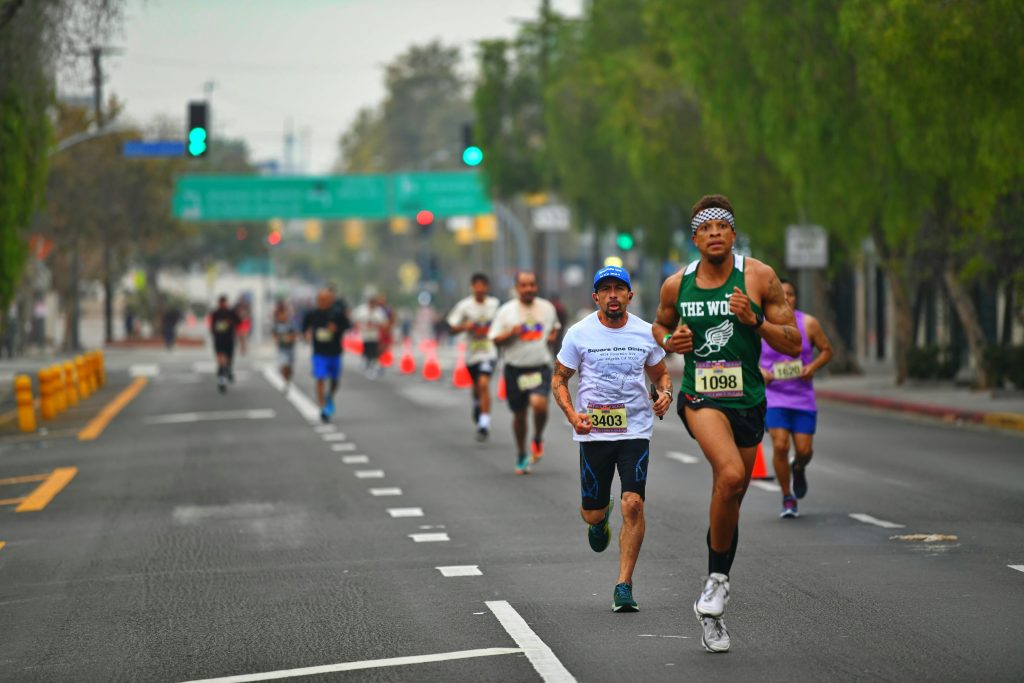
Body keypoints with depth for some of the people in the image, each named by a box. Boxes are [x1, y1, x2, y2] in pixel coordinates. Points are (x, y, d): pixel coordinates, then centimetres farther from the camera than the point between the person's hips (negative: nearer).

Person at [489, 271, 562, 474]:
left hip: (540, 368, 0)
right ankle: (521, 455, 29)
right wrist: (511, 334, -18)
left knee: (539, 403, -24)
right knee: (519, 413, 9)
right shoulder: (506, 311, -2)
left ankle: (538, 438, 5)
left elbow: (555, 326, 24)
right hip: (515, 369, 0)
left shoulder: (547, 308, 5)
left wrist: (553, 336, 3)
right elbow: (495, 339, -1)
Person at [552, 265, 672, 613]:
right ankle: (601, 517, 45)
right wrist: (572, 415, -12)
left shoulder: (646, 333, 3)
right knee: (591, 514, 5)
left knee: (633, 504, -15)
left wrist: (665, 393, -4)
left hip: (636, 430, 0)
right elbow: (559, 379, 5)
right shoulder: (579, 334, -2)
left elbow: (660, 373, 18)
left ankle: (624, 584, -7)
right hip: (593, 432, 0)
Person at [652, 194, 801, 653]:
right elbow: (659, 325, 23)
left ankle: (711, 611, 27)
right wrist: (669, 341, 0)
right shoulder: (676, 285, 2)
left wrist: (754, 320, -17)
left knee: (729, 501, 11)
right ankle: (718, 580, -11)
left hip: (747, 400, 2)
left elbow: (793, 343, -2)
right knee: (730, 476, -30)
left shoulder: (759, 277, -3)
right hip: (700, 396, -2)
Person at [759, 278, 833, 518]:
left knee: (804, 450, 0)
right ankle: (788, 499, 1)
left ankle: (799, 468, 39)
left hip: (803, 397, 1)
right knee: (780, 445, -16)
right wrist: (759, 370, -13)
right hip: (773, 396, -1)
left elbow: (827, 350, 6)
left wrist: (813, 366, -13)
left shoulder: (808, 323, -3)